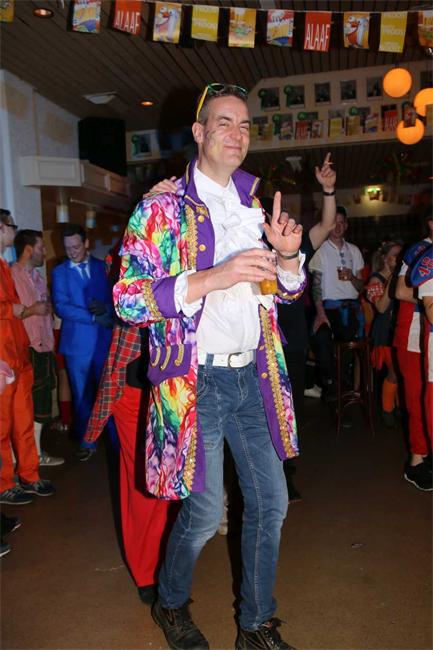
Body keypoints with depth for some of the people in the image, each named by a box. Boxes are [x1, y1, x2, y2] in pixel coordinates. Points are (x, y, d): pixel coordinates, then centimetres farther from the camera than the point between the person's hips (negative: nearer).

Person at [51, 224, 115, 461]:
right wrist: (94, 317, -18)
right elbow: (61, 307, -9)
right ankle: (86, 442, 25)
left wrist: (106, 308, -17)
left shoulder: (102, 267, 7)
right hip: (78, 342, 0)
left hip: (105, 339, 0)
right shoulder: (60, 272, 3)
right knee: (83, 396, 10)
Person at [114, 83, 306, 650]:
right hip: (196, 380, -5)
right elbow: (128, 299, -13)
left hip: (253, 375, 6)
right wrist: (213, 277, -24)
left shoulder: (255, 205, 12)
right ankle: (171, 604, 35)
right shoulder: (161, 207, -5)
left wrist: (288, 254, -6)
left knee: (271, 502, 10)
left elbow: (288, 290, 18)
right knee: (206, 513, 1)